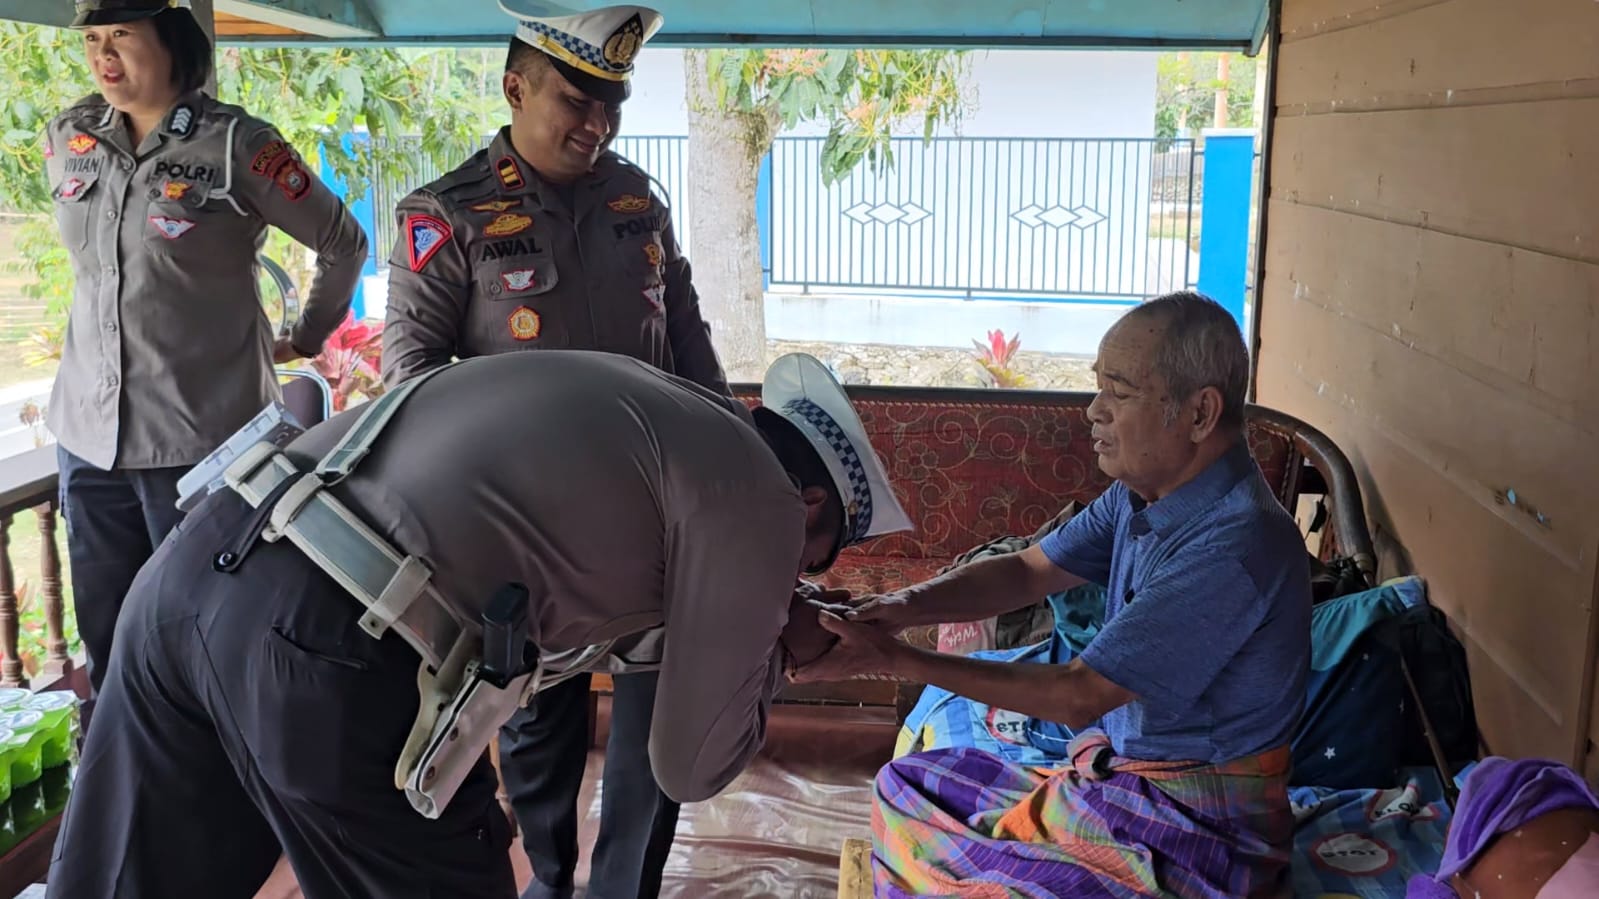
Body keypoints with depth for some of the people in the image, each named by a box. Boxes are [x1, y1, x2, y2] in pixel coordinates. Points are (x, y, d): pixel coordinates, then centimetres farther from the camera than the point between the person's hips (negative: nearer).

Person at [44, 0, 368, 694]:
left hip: (200, 434, -5)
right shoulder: (69, 139, 7)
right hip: (88, 430, 5)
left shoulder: (235, 143, -9)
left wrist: (306, 339, 7)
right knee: (105, 633, 12)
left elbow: (343, 242, 0)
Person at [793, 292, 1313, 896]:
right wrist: (903, 608, -15)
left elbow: (1078, 696, -26)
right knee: (905, 786, 13)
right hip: (1117, 772, 9)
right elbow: (1027, 571, 3)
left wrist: (894, 661, -24)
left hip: (1199, 828, -9)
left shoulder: (1236, 547, -29)